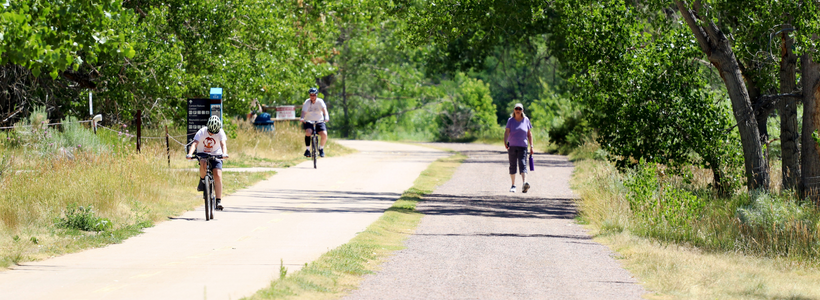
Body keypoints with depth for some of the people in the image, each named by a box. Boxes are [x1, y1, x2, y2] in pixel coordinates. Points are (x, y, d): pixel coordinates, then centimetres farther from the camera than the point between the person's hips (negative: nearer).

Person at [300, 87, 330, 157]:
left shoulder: (320, 102, -8)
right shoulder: (307, 102, -10)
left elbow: (324, 110, -23)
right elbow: (304, 112, -23)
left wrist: (326, 117, -42)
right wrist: (302, 118, -44)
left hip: (319, 121, 1)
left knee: (324, 134, -20)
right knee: (308, 132, -32)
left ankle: (321, 148, 8)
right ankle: (307, 149, -18)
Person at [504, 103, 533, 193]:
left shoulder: (526, 120, 6)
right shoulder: (510, 120, 3)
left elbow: (529, 134, 10)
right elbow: (507, 132, -3)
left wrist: (531, 146, 6)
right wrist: (505, 142, -18)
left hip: (522, 146, -1)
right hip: (512, 146, 1)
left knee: (523, 164, -15)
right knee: (512, 165, 6)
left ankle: (525, 183, -31)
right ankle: (513, 185, 15)